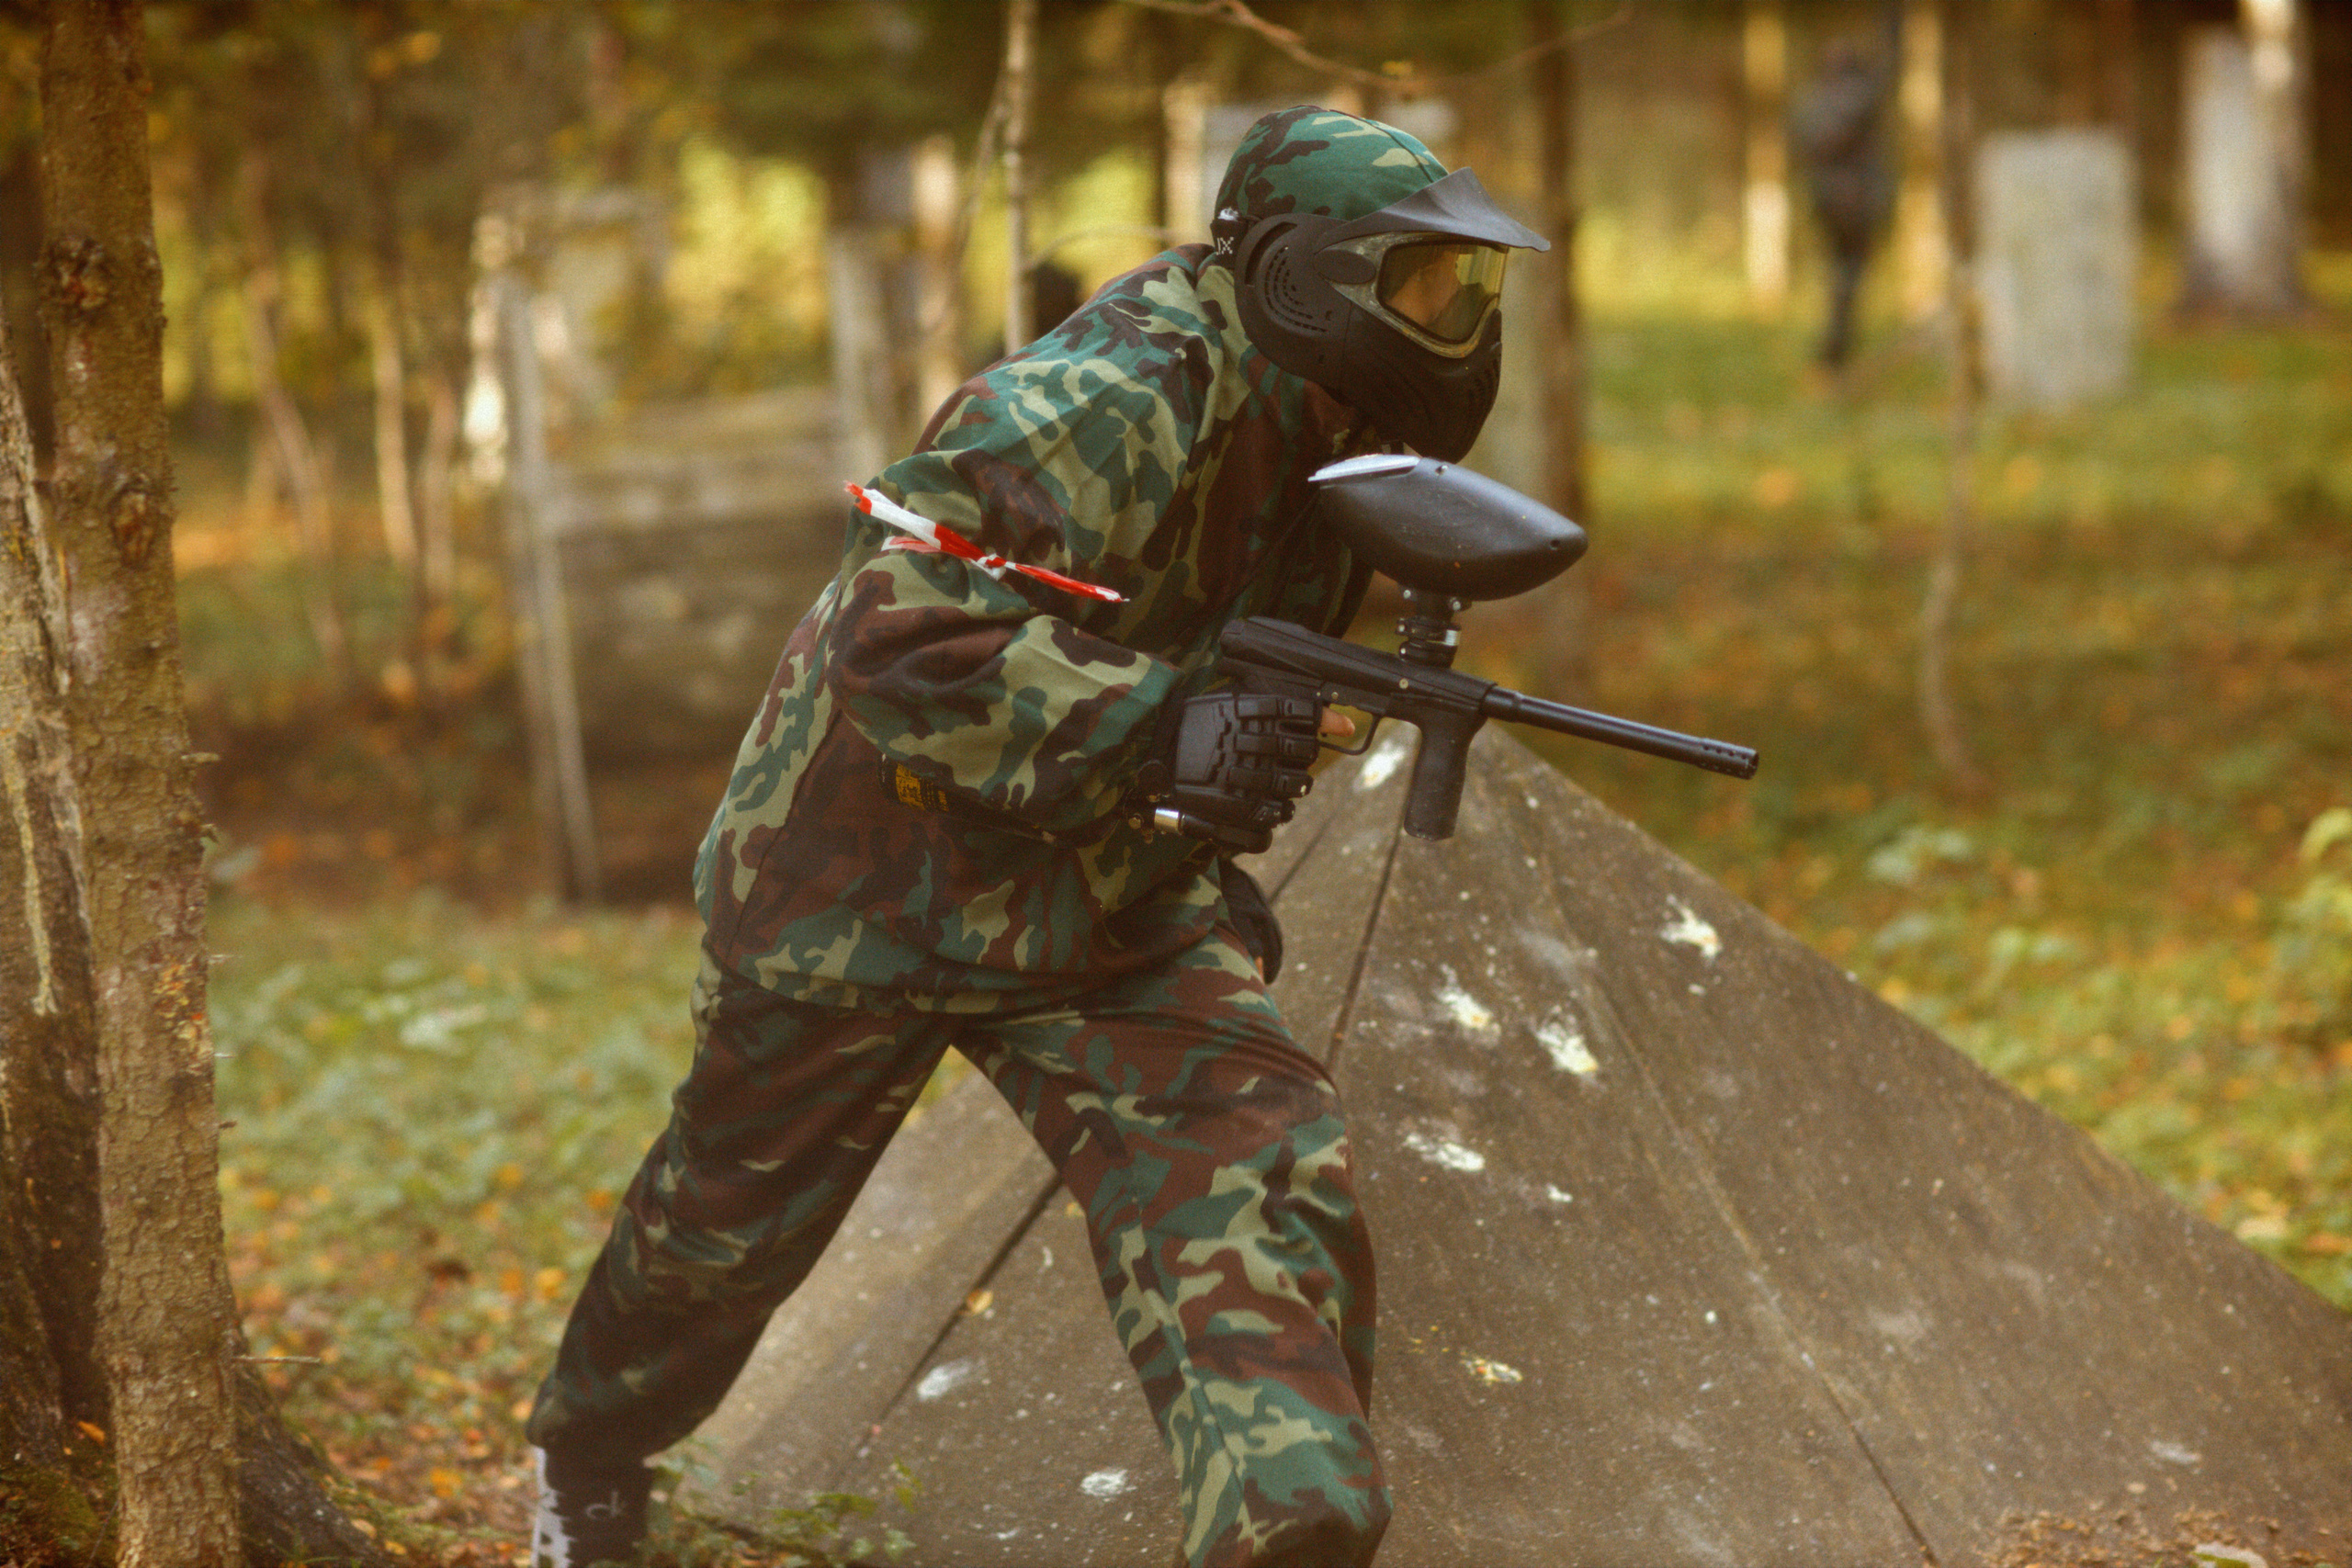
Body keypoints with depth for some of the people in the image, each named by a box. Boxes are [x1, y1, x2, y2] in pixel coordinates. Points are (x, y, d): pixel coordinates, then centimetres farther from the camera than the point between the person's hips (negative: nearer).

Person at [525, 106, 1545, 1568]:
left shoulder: (1311, 424, -3)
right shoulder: (1102, 404, -29)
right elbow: (900, 648, -36)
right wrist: (1161, 729, -40)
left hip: (1105, 899, 6)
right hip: (868, 885, -6)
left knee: (1258, 1170, -18)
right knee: (730, 1225, 15)